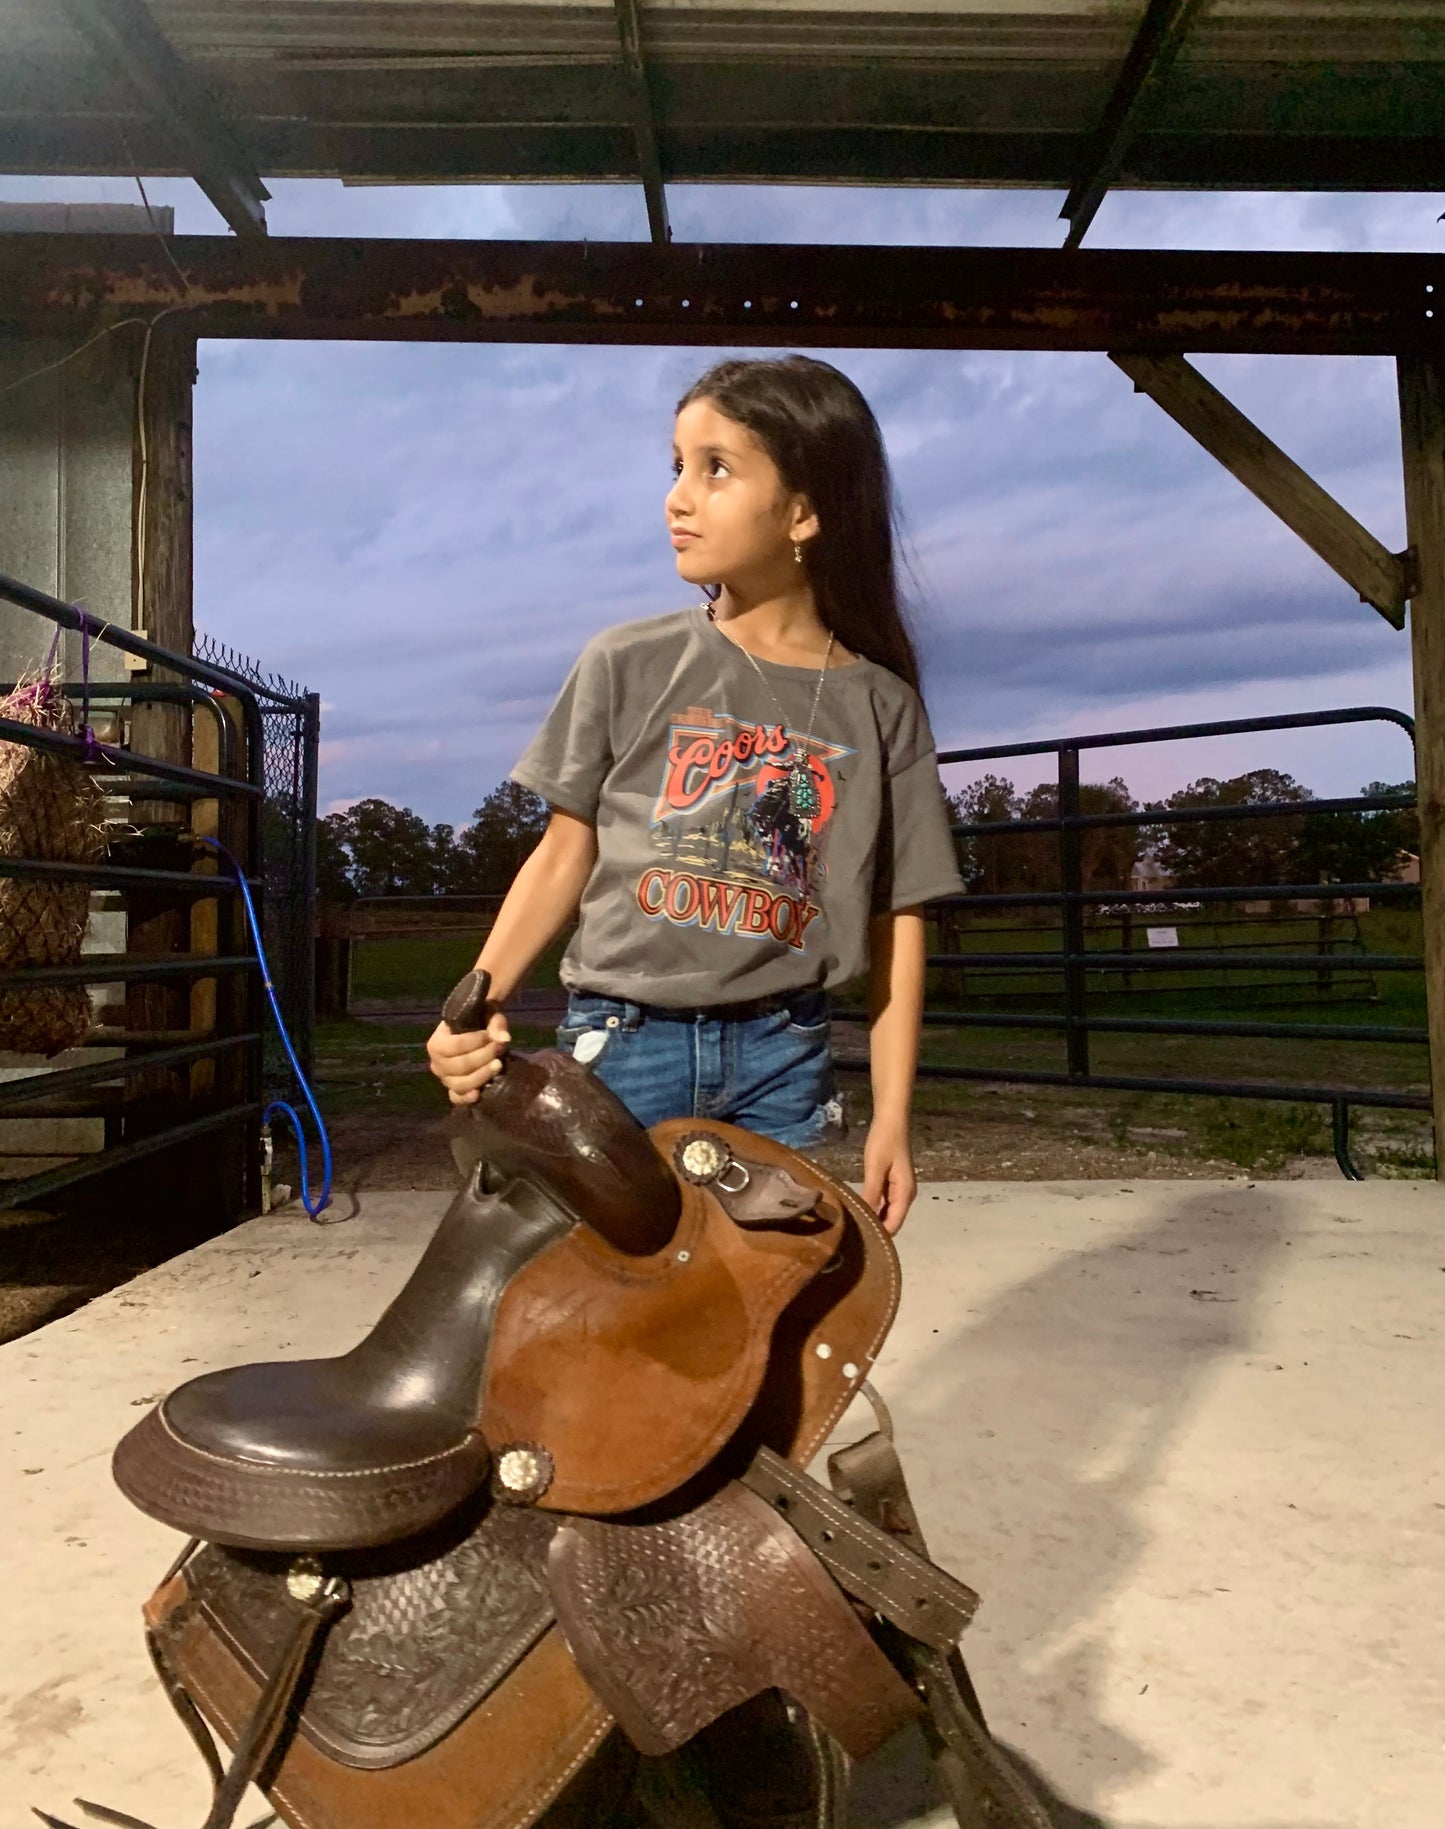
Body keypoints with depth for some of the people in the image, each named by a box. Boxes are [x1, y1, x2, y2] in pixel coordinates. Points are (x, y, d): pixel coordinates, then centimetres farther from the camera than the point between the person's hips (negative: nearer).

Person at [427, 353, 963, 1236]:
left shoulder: (879, 704, 0)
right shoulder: (628, 665, -1)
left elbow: (898, 922, 2)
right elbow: (565, 855, 4)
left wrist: (892, 1118, -1)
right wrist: (477, 1007, -8)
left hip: (782, 1050, 1)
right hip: (624, 1038, 0)